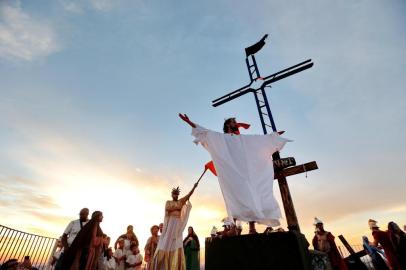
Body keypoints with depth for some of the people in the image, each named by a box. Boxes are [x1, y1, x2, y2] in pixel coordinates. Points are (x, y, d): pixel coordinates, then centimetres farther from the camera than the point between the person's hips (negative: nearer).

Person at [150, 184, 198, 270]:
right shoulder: (168, 202, 11)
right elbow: (168, 208, -11)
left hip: (177, 224, 2)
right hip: (169, 224, -2)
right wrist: (177, 207, -5)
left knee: (176, 245, -2)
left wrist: (194, 187, -12)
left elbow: (189, 195, 1)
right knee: (166, 244, -3)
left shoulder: (180, 201, 14)